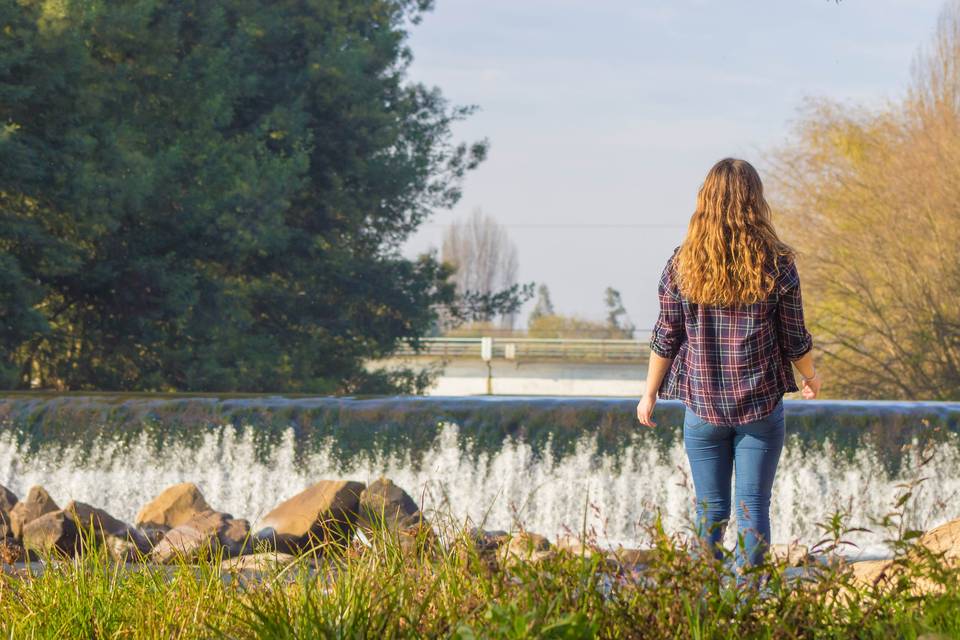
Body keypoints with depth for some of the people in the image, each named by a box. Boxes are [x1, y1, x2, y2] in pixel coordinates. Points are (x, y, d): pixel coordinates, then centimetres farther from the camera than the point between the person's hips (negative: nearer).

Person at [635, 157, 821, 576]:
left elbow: (665, 339, 0)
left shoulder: (682, 266, -5)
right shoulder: (776, 266, -8)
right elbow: (795, 340, 0)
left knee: (710, 510, 10)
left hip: (702, 403, 1)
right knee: (753, 509, 4)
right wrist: (810, 378, 20)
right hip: (761, 404, -1)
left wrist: (650, 394, 13)